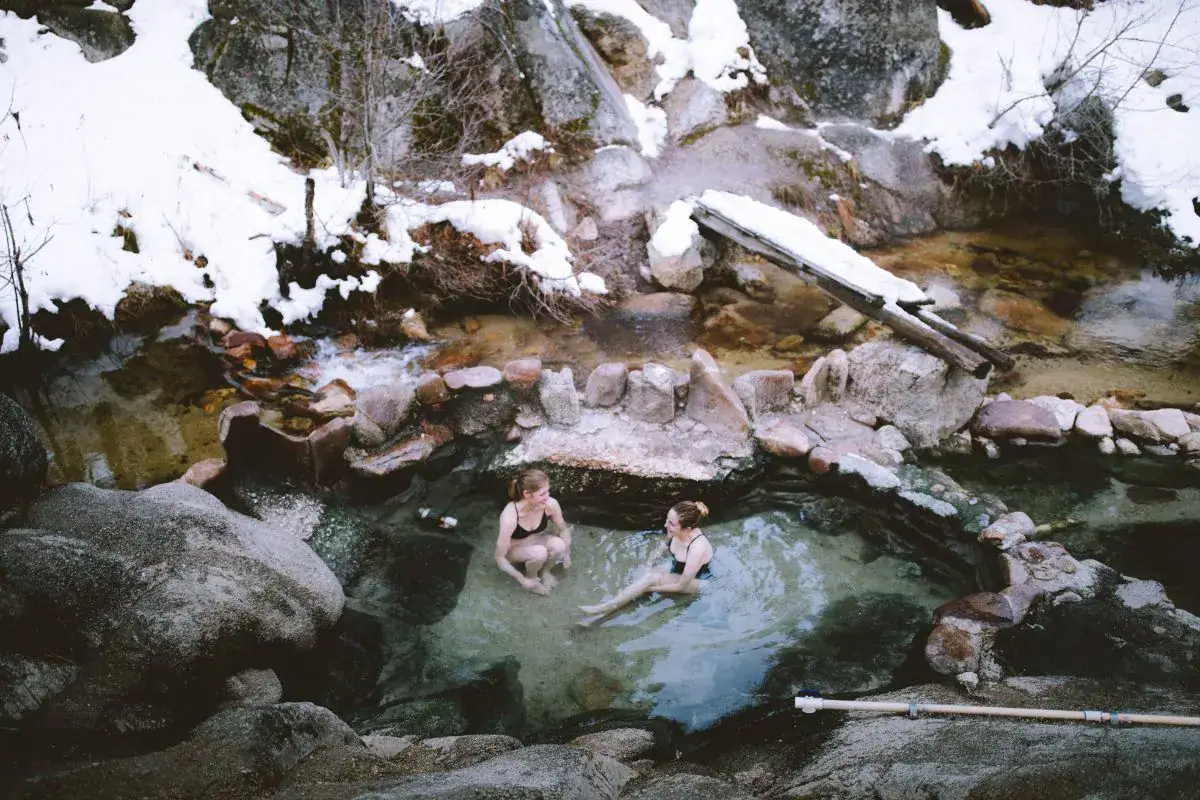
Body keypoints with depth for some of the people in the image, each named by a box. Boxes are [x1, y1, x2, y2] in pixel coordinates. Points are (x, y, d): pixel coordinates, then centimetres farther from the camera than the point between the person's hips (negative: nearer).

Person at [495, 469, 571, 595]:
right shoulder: (510, 517, -38)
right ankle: (531, 577, -1)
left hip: (534, 542, 4)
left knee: (558, 544, -28)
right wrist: (523, 580, -23)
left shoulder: (551, 504, -26)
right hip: (513, 550, -4)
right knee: (539, 552, -34)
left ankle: (545, 571, 3)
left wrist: (567, 553, -5)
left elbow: (563, 529, -3)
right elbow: (500, 558, -28)